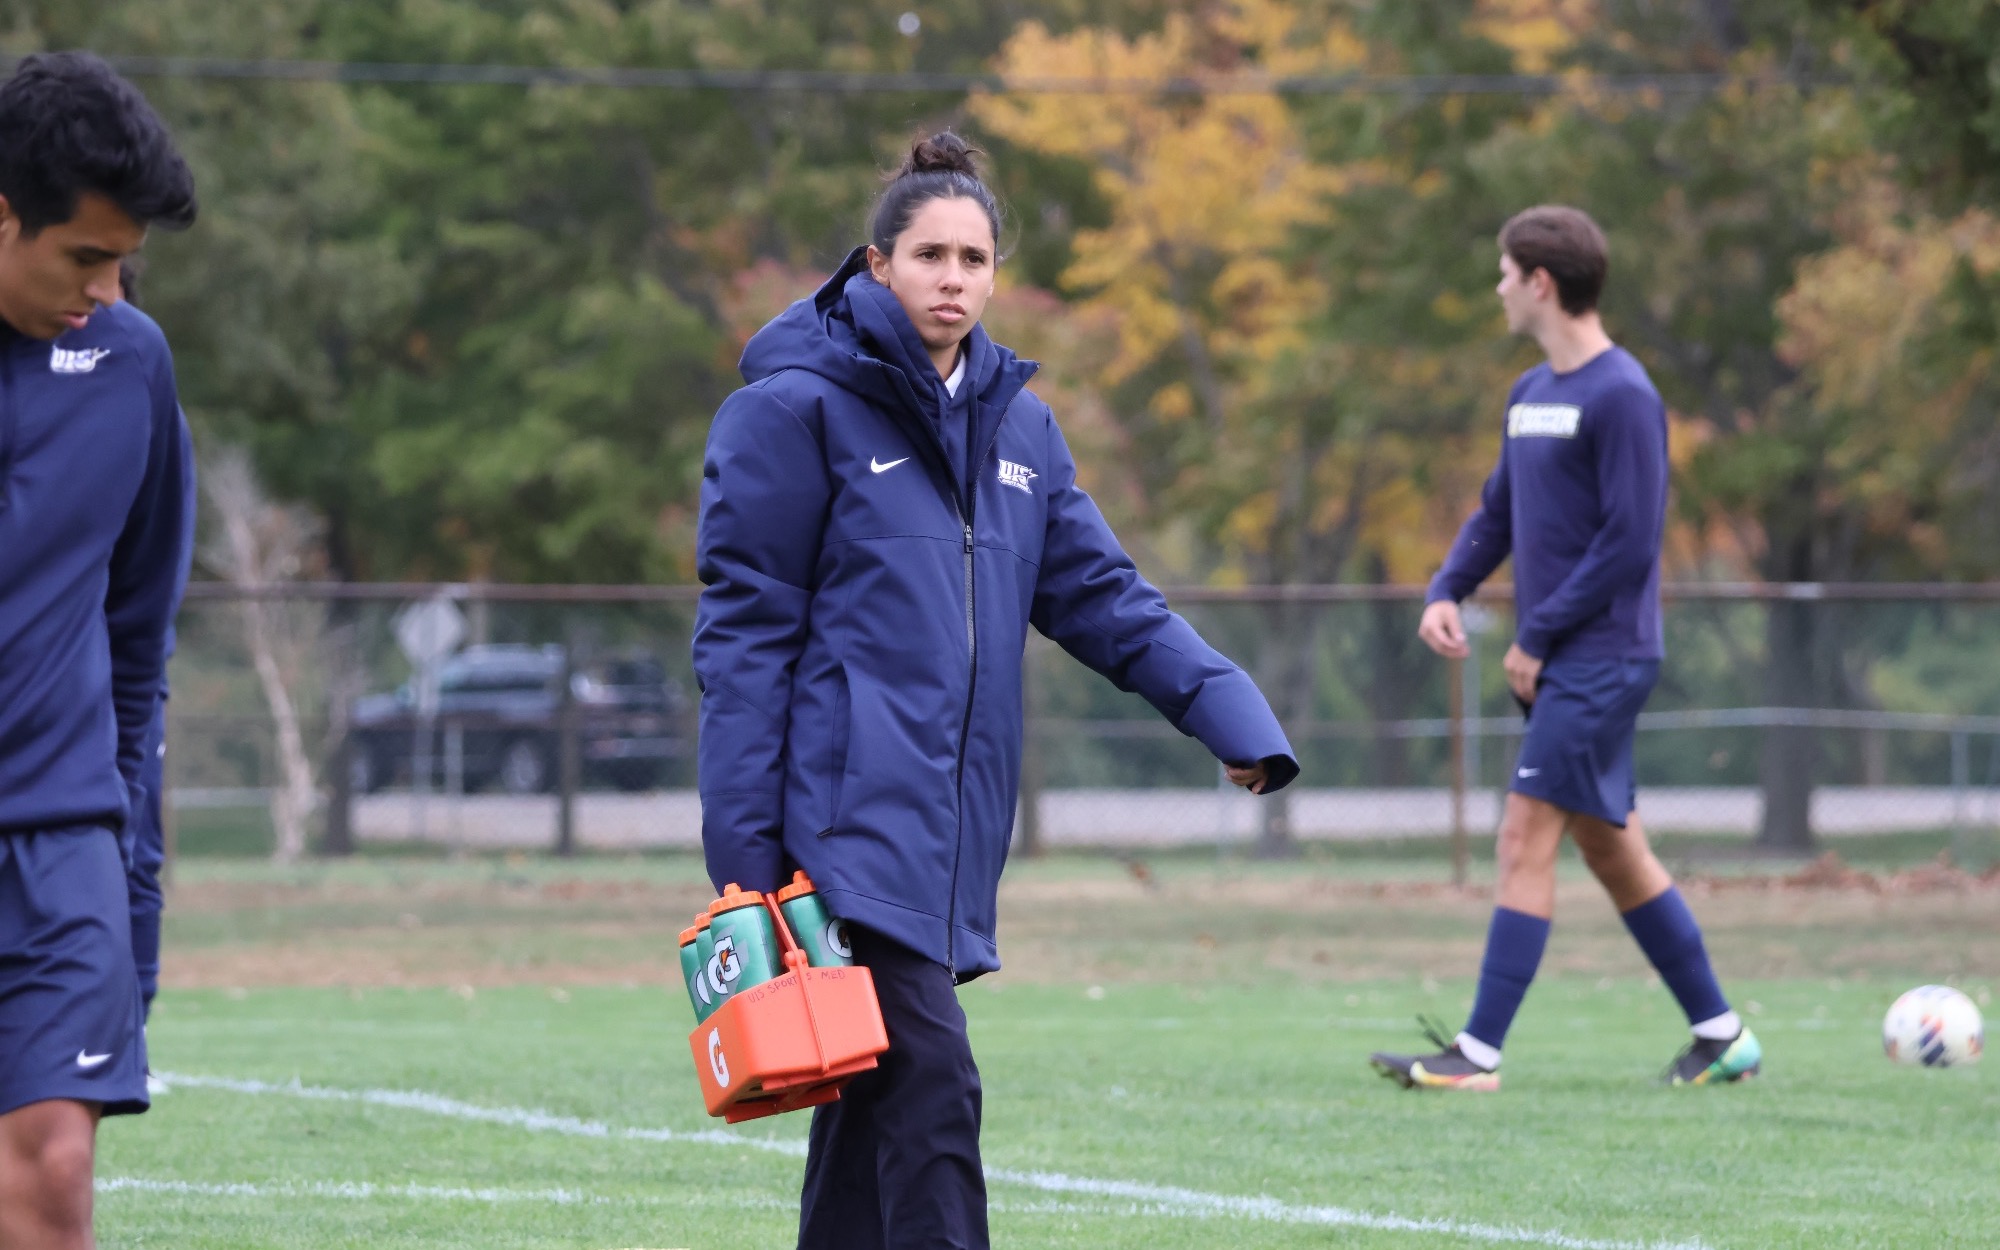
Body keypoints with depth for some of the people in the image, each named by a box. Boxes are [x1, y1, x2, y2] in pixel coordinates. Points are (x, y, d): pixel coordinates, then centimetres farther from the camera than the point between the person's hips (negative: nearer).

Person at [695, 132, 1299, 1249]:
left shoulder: (1016, 424, 16)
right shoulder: (798, 407, -4)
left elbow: (1100, 593, 13)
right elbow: (745, 626, -5)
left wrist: (1229, 711, -3)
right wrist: (744, 843, -11)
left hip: (951, 831, 7)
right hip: (847, 817, -7)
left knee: (872, 1108, 11)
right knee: (928, 1088, -17)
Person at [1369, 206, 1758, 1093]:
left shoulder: (1622, 396, -14)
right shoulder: (1530, 394, 15)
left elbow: (1630, 542, -18)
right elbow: (1498, 512, 23)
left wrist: (1537, 637, -15)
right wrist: (1446, 592, 4)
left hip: (1601, 661, -9)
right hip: (1558, 664, 9)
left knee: (1525, 840, -13)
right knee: (1612, 851, 12)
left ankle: (1479, 1053, -14)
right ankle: (1720, 1036, 20)